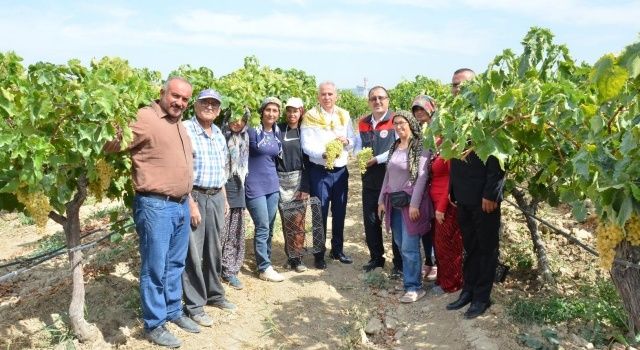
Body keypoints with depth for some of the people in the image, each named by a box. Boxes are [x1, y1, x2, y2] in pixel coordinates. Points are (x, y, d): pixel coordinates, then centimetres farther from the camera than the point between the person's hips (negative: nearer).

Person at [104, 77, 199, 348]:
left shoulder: (180, 126, 16)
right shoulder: (144, 118, -11)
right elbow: (109, 145, -16)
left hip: (181, 205, 8)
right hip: (155, 206, -8)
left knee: (175, 264, 18)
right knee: (155, 268, 2)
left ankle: (173, 311, 33)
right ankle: (154, 325, 17)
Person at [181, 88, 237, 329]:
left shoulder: (219, 134, 13)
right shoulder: (185, 129, -10)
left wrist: (224, 198, 18)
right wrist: (190, 202, -18)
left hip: (216, 197, 7)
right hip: (194, 196, -7)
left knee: (214, 249, 16)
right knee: (193, 252, 0)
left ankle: (214, 294, 31)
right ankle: (194, 306, 11)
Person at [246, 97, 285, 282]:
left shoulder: (277, 133, 9)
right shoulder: (252, 131, -11)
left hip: (272, 185, 6)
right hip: (255, 186, -6)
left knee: (269, 227, 12)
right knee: (262, 228, -4)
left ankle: (264, 260, 26)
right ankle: (264, 268, 6)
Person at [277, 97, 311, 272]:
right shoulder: (278, 129, 5)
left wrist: (305, 186, 0)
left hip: (299, 179, 0)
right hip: (281, 180, 0)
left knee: (298, 219, -6)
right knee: (287, 220, 0)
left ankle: (296, 257, 3)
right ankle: (291, 256, 13)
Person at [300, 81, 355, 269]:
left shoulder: (344, 115, 7)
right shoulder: (310, 117, -5)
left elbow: (353, 141, 9)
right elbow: (306, 146, -12)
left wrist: (346, 141, -14)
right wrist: (324, 154, -28)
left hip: (341, 170, 4)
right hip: (319, 171, -4)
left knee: (339, 212, 13)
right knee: (320, 213, 3)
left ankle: (337, 250, 28)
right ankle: (319, 254, 15)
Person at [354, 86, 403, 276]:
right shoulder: (363, 123, 11)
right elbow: (357, 147, 16)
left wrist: (376, 159, -18)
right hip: (370, 180, 6)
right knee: (370, 221, 13)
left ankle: (399, 263, 14)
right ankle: (376, 258, 30)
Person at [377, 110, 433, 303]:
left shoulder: (421, 147, -7)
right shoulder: (394, 147, 13)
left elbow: (422, 176, -14)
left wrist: (414, 203, -19)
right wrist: (382, 200, 12)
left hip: (410, 202, -6)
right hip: (394, 202, 7)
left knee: (409, 247, -6)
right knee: (401, 246, 12)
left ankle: (414, 287, 5)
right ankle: (409, 279, 25)